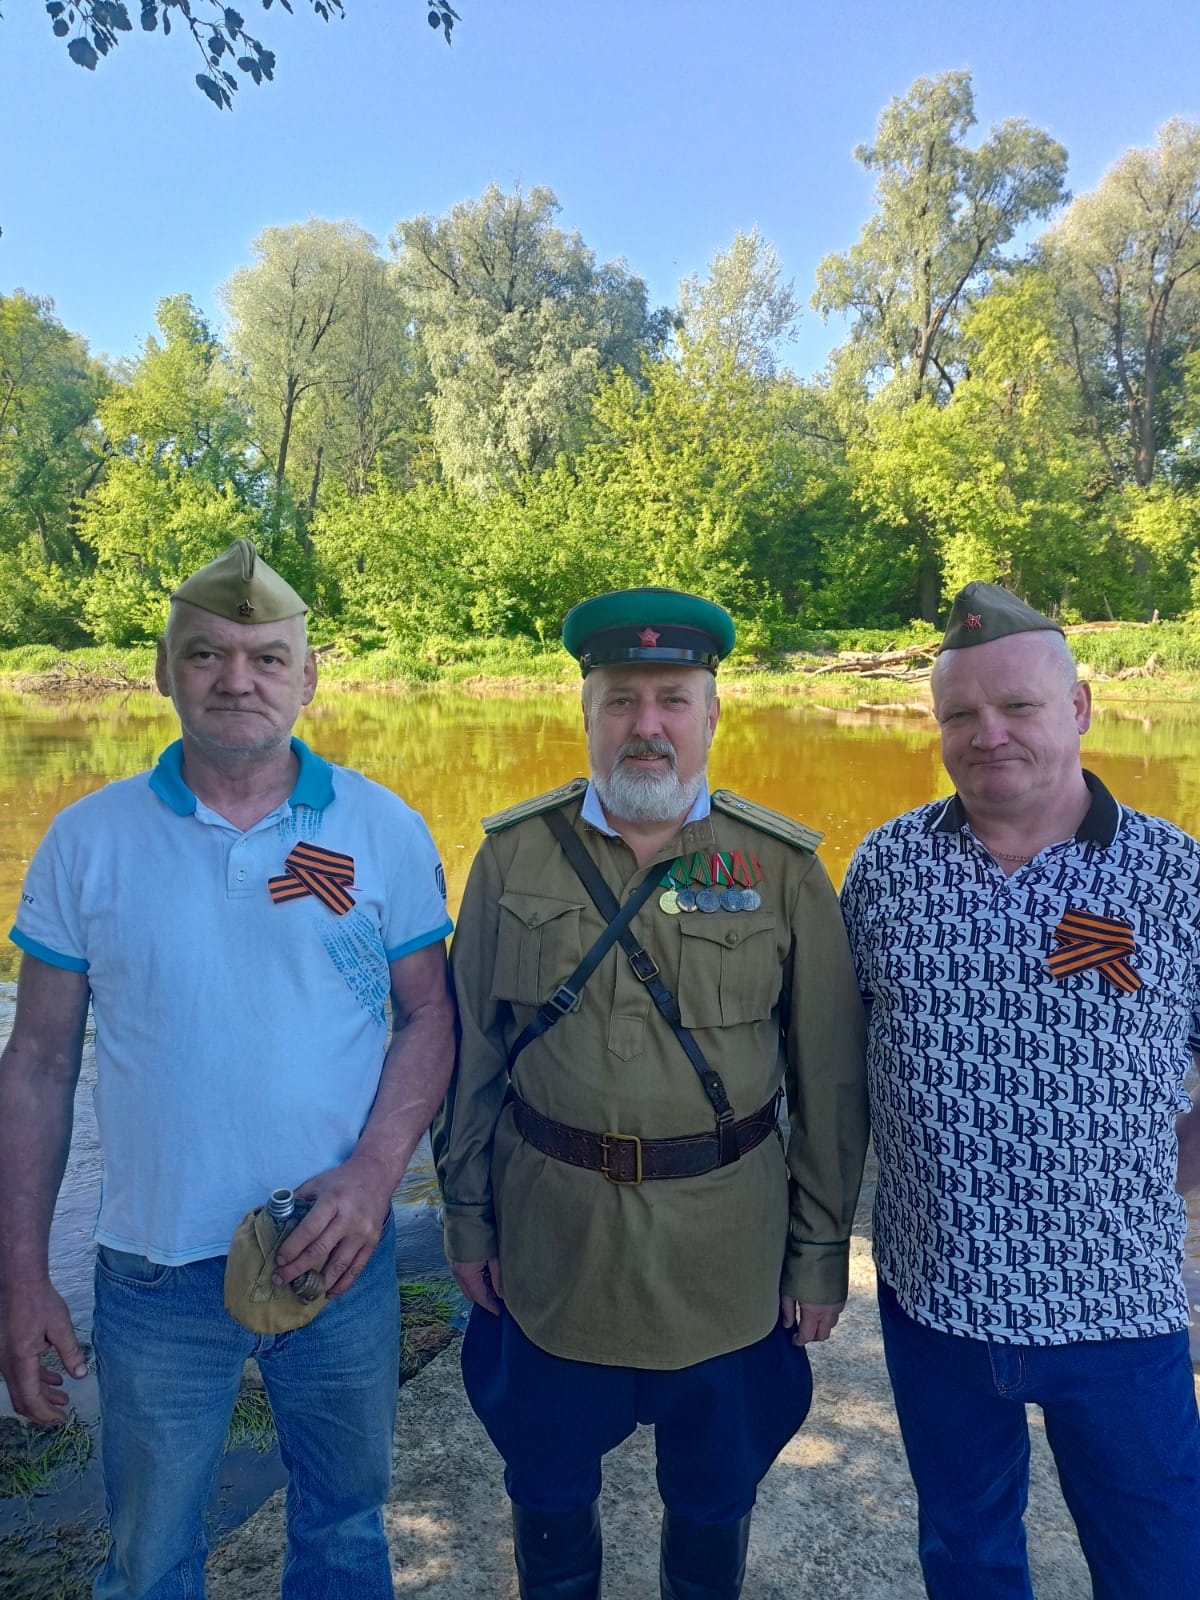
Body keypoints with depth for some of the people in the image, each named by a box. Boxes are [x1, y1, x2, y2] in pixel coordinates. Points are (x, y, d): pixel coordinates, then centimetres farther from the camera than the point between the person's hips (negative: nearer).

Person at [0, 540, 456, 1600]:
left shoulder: (386, 831, -6)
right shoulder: (87, 840, -5)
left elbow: (429, 1016, -2)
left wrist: (375, 1173, -16)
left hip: (341, 1256, 0)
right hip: (157, 1273, 0)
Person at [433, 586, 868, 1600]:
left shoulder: (783, 866, -9)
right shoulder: (513, 853, -5)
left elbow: (830, 1082, -4)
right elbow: (471, 1054, 1)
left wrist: (822, 1252, -2)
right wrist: (467, 1217, 4)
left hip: (726, 1257, 0)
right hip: (548, 1247, 1)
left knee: (715, 1503, 22)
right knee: (548, 1493, 23)